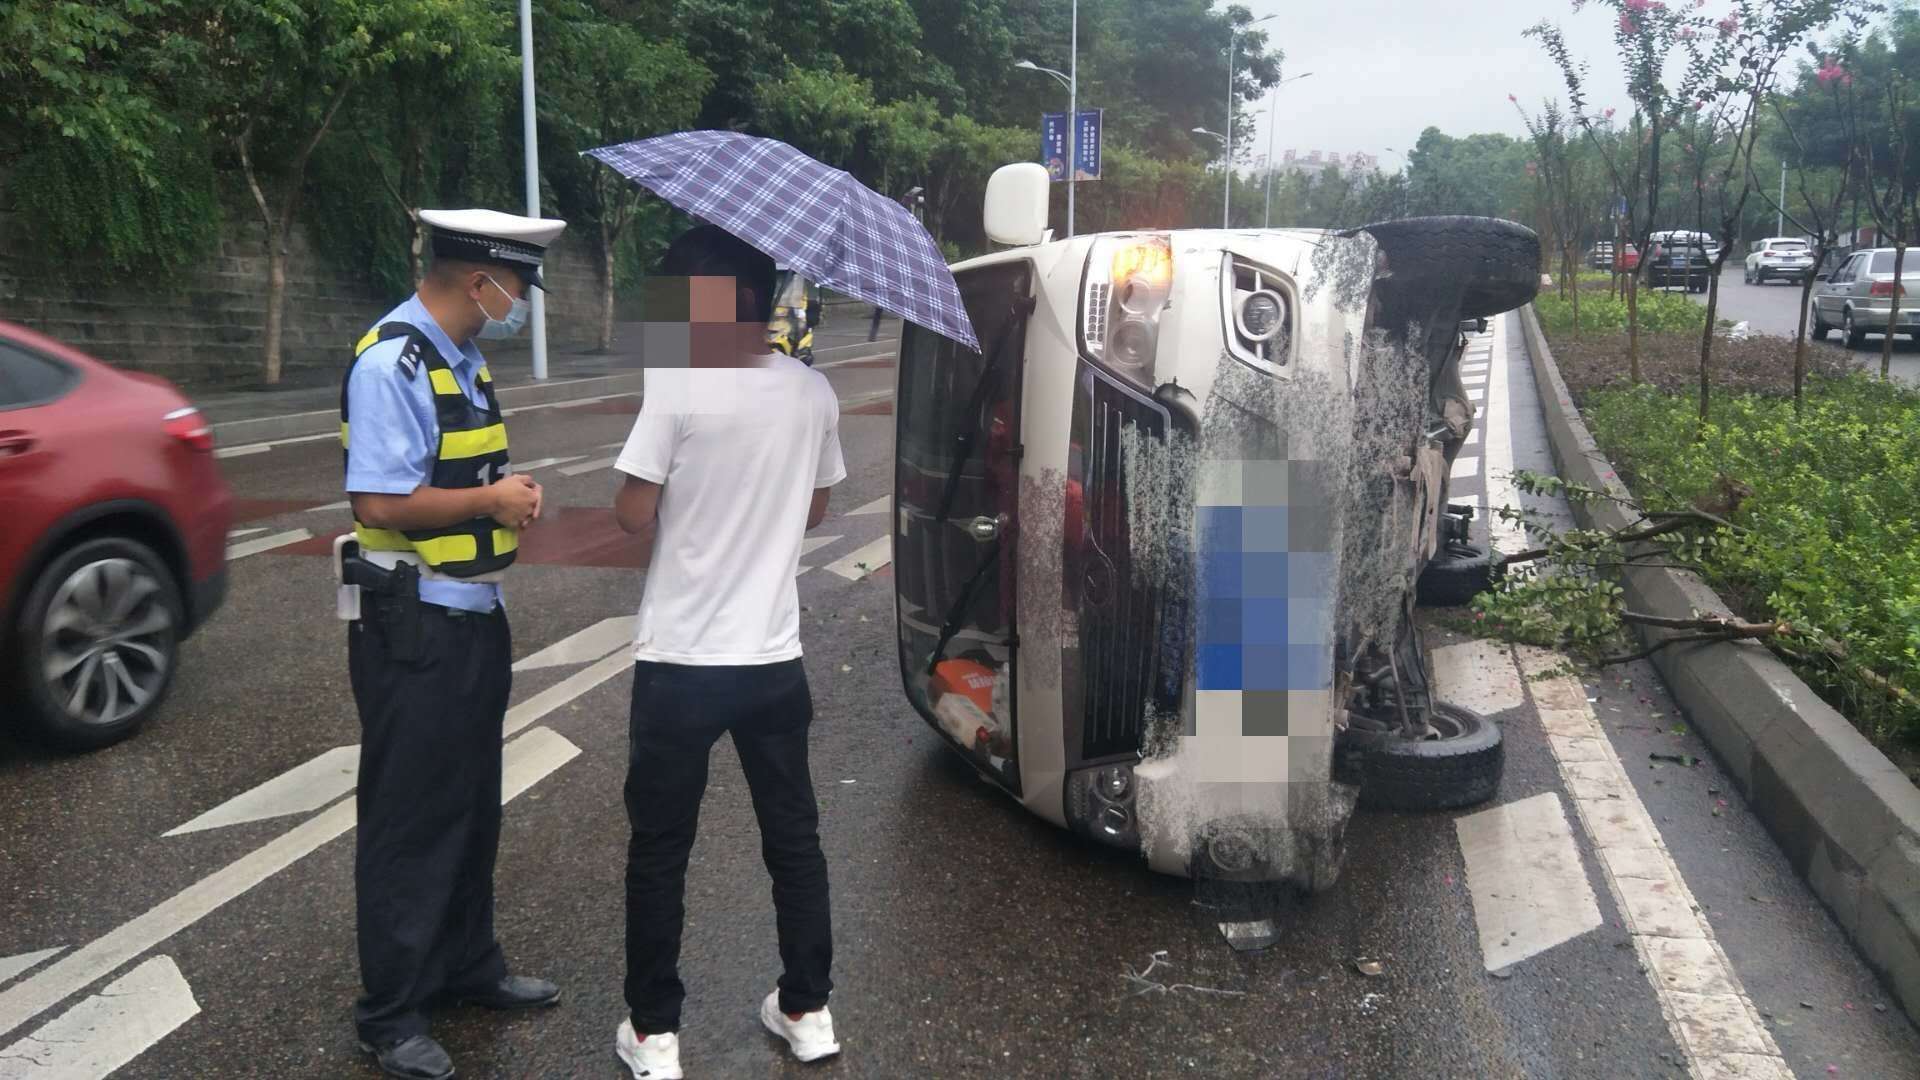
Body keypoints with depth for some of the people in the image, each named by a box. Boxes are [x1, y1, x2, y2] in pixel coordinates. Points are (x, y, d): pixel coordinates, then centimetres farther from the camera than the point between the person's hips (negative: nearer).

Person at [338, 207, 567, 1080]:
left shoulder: (462, 359, 10)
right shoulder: (393, 364, -19)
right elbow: (381, 502, -25)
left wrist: (511, 496, 4)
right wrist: (493, 499, -15)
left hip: (473, 614, 10)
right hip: (414, 626, -9)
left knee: (472, 807, 20)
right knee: (410, 819, 2)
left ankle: (468, 967, 37)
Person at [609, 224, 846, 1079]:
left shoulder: (676, 389, -16)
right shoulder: (814, 394, 1)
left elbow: (633, 519, -13)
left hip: (681, 661, -4)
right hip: (774, 659, 5)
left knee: (659, 851, 10)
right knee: (794, 839, 16)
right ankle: (807, 1011, 26)